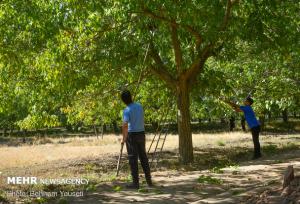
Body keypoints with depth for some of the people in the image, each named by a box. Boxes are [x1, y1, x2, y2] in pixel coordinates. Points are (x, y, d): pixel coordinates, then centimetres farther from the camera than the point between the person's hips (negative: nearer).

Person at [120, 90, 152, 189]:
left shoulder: (127, 110, -14)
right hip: (141, 133, 6)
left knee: (133, 159, 0)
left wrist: (124, 138, -15)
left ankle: (135, 182, 1)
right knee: (143, 157, 14)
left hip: (132, 135, -6)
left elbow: (125, 126, -24)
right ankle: (148, 180, 19)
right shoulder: (139, 106, 5)